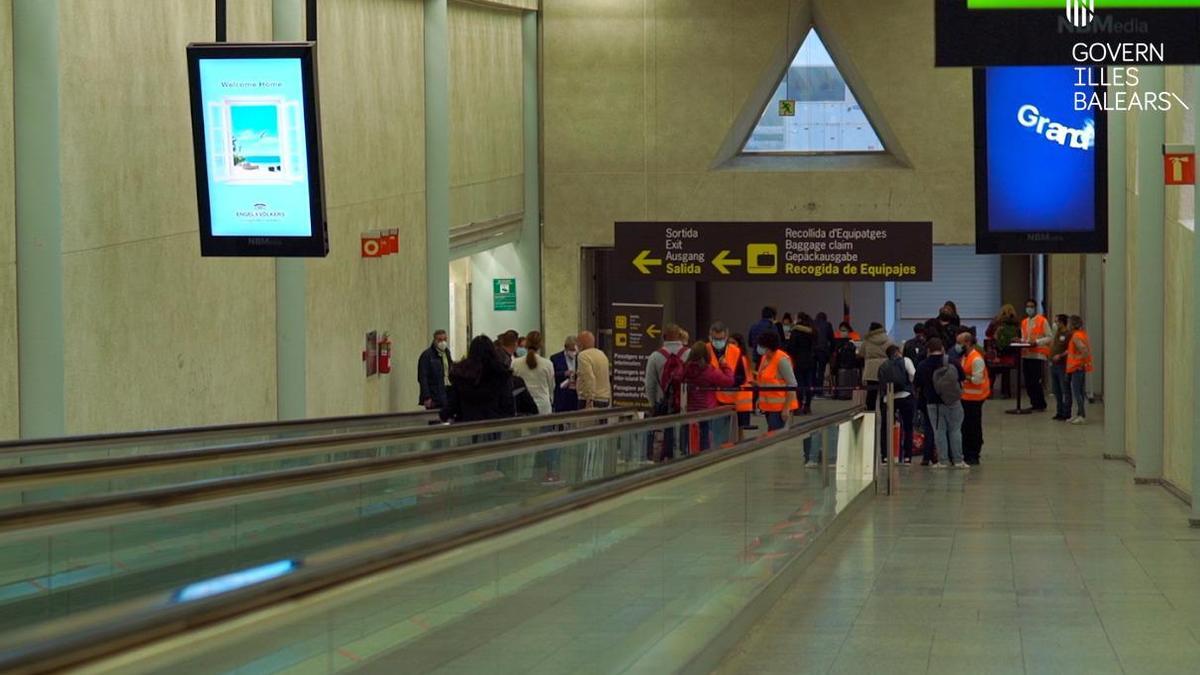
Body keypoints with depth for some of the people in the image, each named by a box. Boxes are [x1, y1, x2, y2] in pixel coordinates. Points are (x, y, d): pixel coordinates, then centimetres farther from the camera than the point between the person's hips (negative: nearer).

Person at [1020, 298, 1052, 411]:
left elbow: (1050, 338, -6)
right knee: (1028, 382, 5)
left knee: (1036, 381, -9)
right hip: (1026, 355, 6)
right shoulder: (1024, 322, 14)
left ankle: (1041, 405, 1)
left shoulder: (1042, 321, -4)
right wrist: (1021, 342, 0)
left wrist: (1037, 342, -17)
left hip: (1038, 355, -6)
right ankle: (1034, 404, 15)